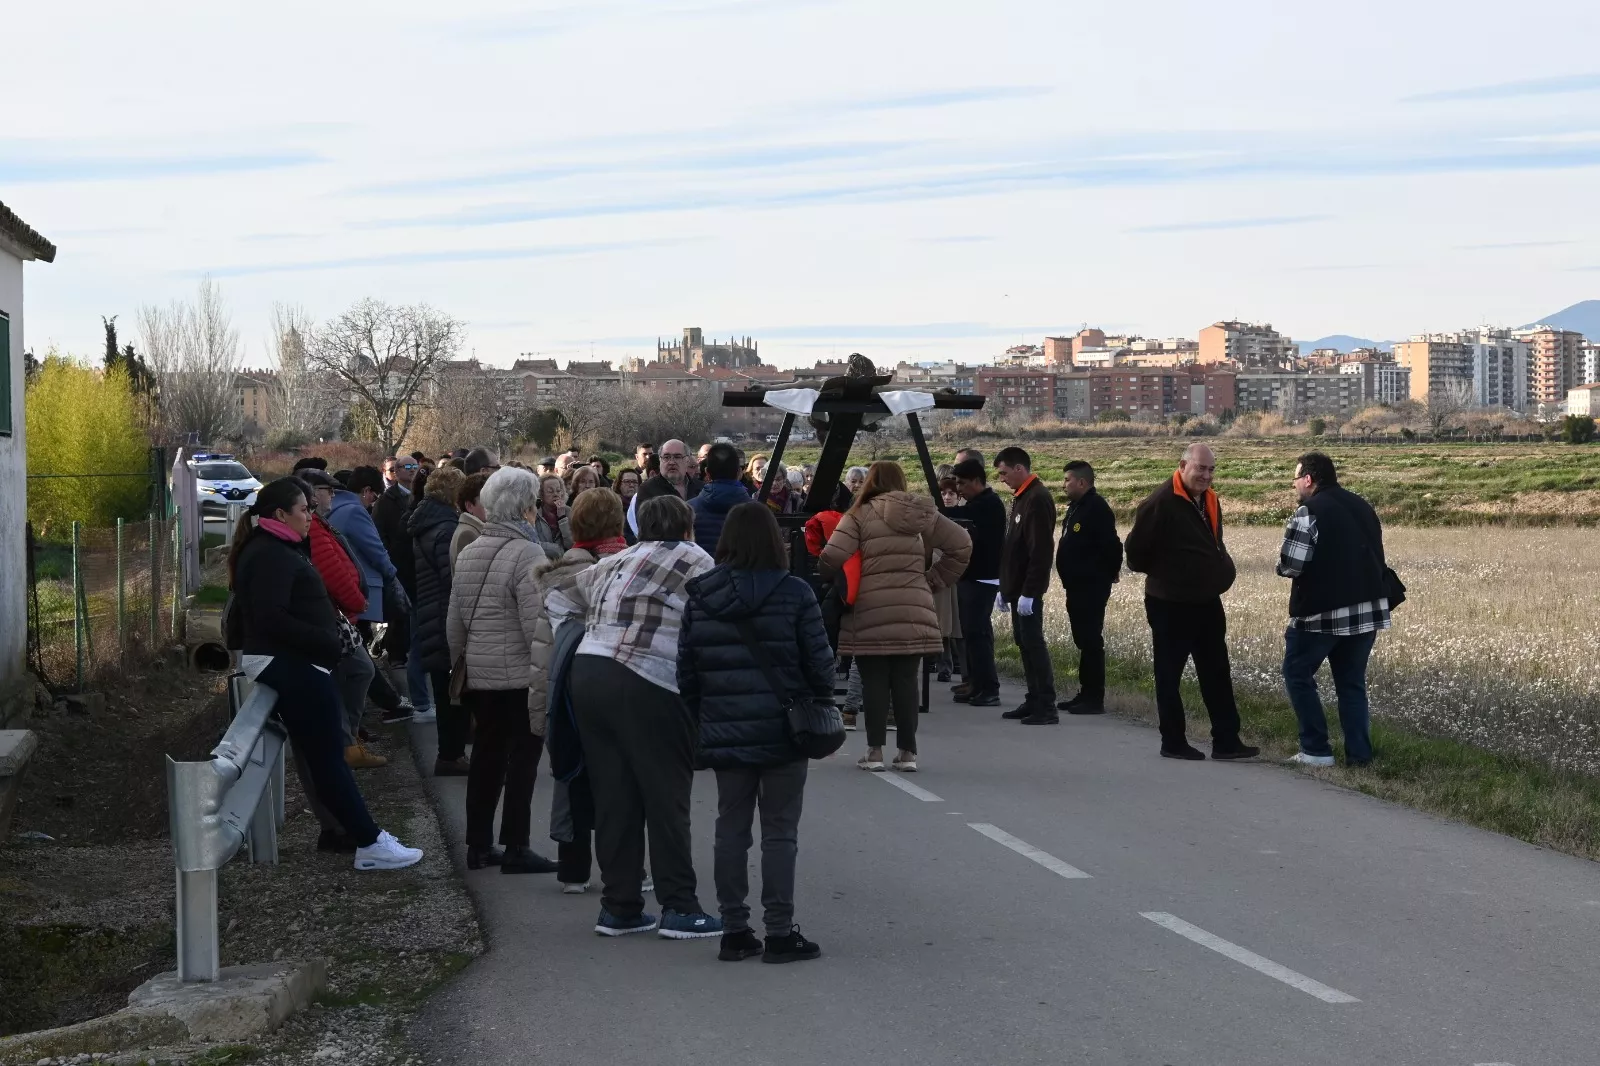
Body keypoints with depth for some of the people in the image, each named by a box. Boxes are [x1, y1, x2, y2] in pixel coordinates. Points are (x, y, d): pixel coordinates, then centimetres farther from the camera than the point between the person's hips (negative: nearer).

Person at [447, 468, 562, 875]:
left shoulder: (467, 553, 11)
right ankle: (515, 849, 2)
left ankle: (478, 845, 19)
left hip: (479, 675, 7)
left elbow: (454, 622, 16)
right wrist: (545, 679, -17)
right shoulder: (526, 554, -15)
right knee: (522, 759, 0)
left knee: (486, 757, 14)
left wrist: (460, 665, 24)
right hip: (519, 677, -7)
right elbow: (538, 626, -19)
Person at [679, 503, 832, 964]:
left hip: (724, 734, 3)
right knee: (780, 831, 3)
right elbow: (819, 662, -7)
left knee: (731, 829, 11)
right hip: (783, 733, -3)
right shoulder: (793, 594, -8)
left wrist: (697, 725, 13)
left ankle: (734, 931, 13)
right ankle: (779, 933, 4)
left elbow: (686, 671, 5)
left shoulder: (699, 598, 3)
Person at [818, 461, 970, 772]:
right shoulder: (922, 514, 9)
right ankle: (907, 752, 10)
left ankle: (875, 751, 5)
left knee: (874, 682, 4)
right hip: (914, 613, 3)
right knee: (906, 681, 8)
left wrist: (824, 575, 10)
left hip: (870, 614, -3)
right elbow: (962, 545, 10)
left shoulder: (859, 516, -3)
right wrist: (933, 581, 13)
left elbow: (831, 559, -12)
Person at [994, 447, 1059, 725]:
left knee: (1033, 643, -8)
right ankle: (1034, 701, 17)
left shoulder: (1038, 499, -15)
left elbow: (1040, 551, -21)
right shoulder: (1020, 498, 16)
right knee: (1024, 642, 11)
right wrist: (1005, 588, 18)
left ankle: (1047, 708, -7)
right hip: (1016, 587, 10)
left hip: (1028, 589, -10)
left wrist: (1029, 592, -23)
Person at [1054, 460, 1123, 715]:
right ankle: (1086, 693, 20)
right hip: (1077, 587, 10)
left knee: (1091, 641, -7)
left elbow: (1111, 545, -21)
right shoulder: (1077, 507, 15)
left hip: (1091, 588, -10)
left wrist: (1110, 573, -8)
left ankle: (1094, 698, -4)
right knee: (1083, 641, 14)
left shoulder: (1096, 508, -16)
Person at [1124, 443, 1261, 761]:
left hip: (1206, 602, 8)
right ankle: (1173, 743, 12)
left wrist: (1220, 568, 10)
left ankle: (1226, 741, 14)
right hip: (1169, 605, -8)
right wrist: (1161, 572, -2)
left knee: (1217, 674, 9)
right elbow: (1136, 550, -16)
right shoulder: (1160, 504, -20)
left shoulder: (1209, 500, 7)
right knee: (1169, 675, 4)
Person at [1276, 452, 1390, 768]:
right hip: (1368, 610, 7)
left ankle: (1316, 750, 5)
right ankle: (1359, 754, 9)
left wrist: (1282, 563, 2)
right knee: (1352, 683, 14)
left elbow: (1292, 564, -19)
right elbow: (1378, 560, 17)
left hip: (1321, 612, -7)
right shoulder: (1362, 507, 11)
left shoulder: (1310, 511, -13)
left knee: (1298, 674, 9)